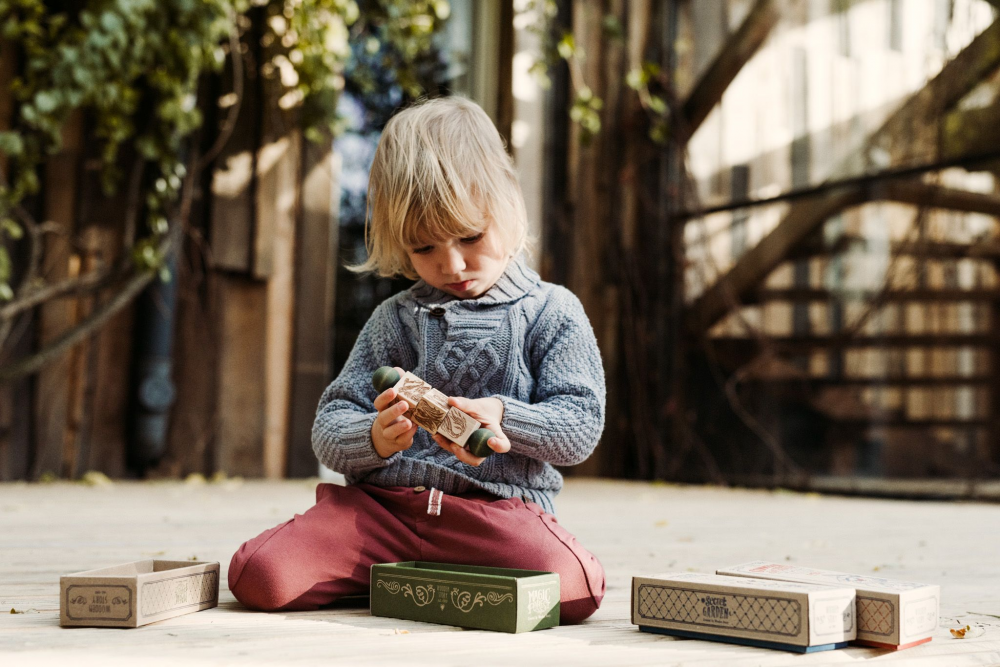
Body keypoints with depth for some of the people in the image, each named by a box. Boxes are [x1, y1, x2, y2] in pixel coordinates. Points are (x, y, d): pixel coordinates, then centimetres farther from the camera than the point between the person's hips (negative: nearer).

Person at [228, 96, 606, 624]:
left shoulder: (551, 314, 7)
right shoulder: (394, 320, 14)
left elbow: (581, 426, 0)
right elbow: (328, 430, 9)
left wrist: (502, 418, -18)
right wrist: (374, 438, -15)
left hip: (498, 510, -1)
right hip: (381, 504, 1)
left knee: (572, 590, -31)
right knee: (259, 576, -20)